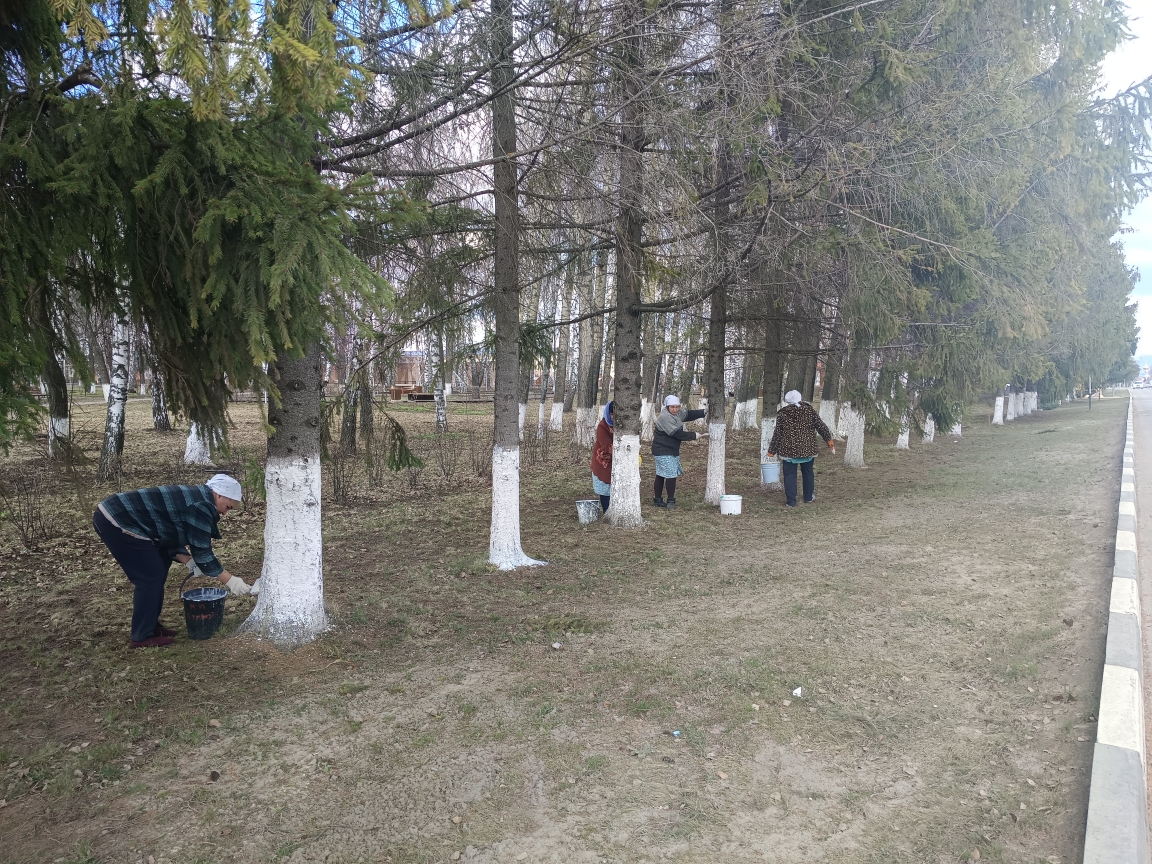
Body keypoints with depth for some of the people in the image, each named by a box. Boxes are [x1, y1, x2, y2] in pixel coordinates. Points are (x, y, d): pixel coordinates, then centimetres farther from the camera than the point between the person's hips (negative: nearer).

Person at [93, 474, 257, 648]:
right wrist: (230, 580, -9)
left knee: (157, 572, 15)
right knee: (150, 576, -5)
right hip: (115, 521, -10)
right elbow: (202, 551, -15)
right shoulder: (200, 506, -17)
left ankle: (151, 625, 24)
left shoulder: (194, 499, 13)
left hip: (116, 517, 10)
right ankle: (143, 636, 4)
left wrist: (189, 562, 2)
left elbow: (171, 539, 16)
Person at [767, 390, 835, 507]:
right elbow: (820, 425, 0)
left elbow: (777, 434, -3)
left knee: (789, 474, 4)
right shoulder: (809, 409, -1)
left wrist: (772, 450, 4)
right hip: (808, 448, 2)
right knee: (808, 472, 18)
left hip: (789, 449, -2)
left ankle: (791, 501, 1)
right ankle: (808, 497, 28)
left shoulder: (782, 414, -5)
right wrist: (828, 439, 11)